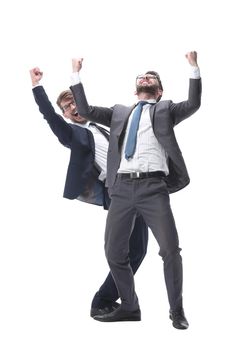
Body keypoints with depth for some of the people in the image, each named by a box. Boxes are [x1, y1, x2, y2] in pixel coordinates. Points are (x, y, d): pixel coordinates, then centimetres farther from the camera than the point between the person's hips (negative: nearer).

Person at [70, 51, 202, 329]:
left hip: (153, 187, -3)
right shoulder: (120, 112, 24)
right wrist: (76, 75, 15)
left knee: (170, 250, -9)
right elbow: (85, 111, 16)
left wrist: (194, 66, -5)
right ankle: (129, 307, 21)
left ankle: (177, 310, 6)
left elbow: (193, 104, 0)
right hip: (122, 187, 3)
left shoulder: (165, 110, 16)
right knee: (114, 252, 5)